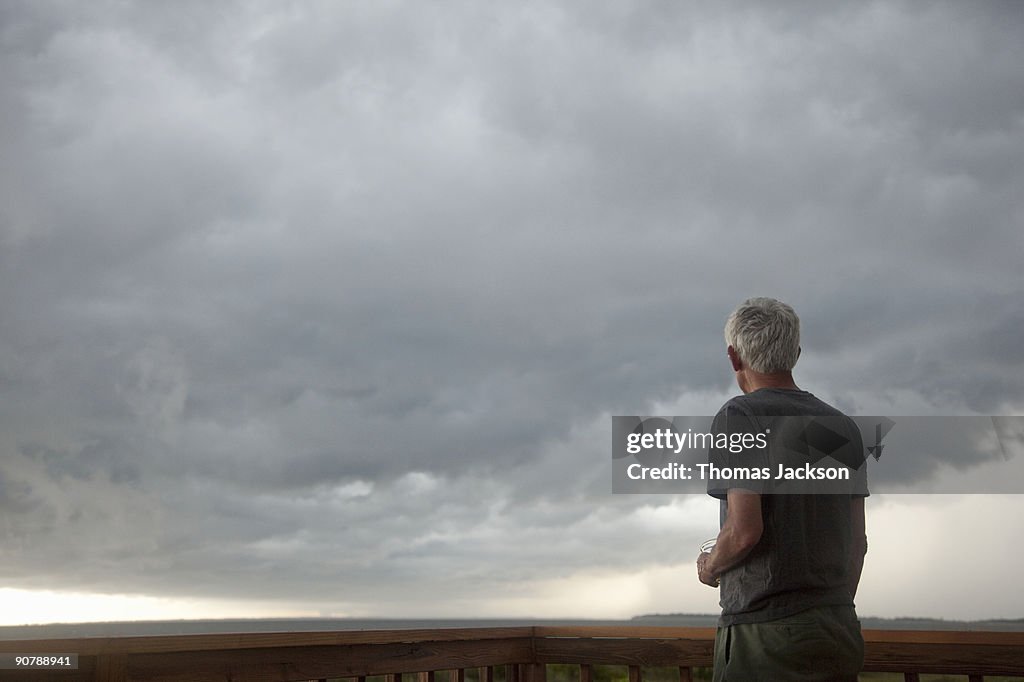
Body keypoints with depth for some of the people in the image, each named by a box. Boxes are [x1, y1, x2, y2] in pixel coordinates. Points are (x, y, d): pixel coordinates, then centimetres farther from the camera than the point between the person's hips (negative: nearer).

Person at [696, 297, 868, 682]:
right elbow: (858, 542, 15)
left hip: (766, 630, -6)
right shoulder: (843, 427, 13)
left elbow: (744, 531, -16)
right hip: (840, 628, 7)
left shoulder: (739, 416, -7)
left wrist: (710, 568, 3)